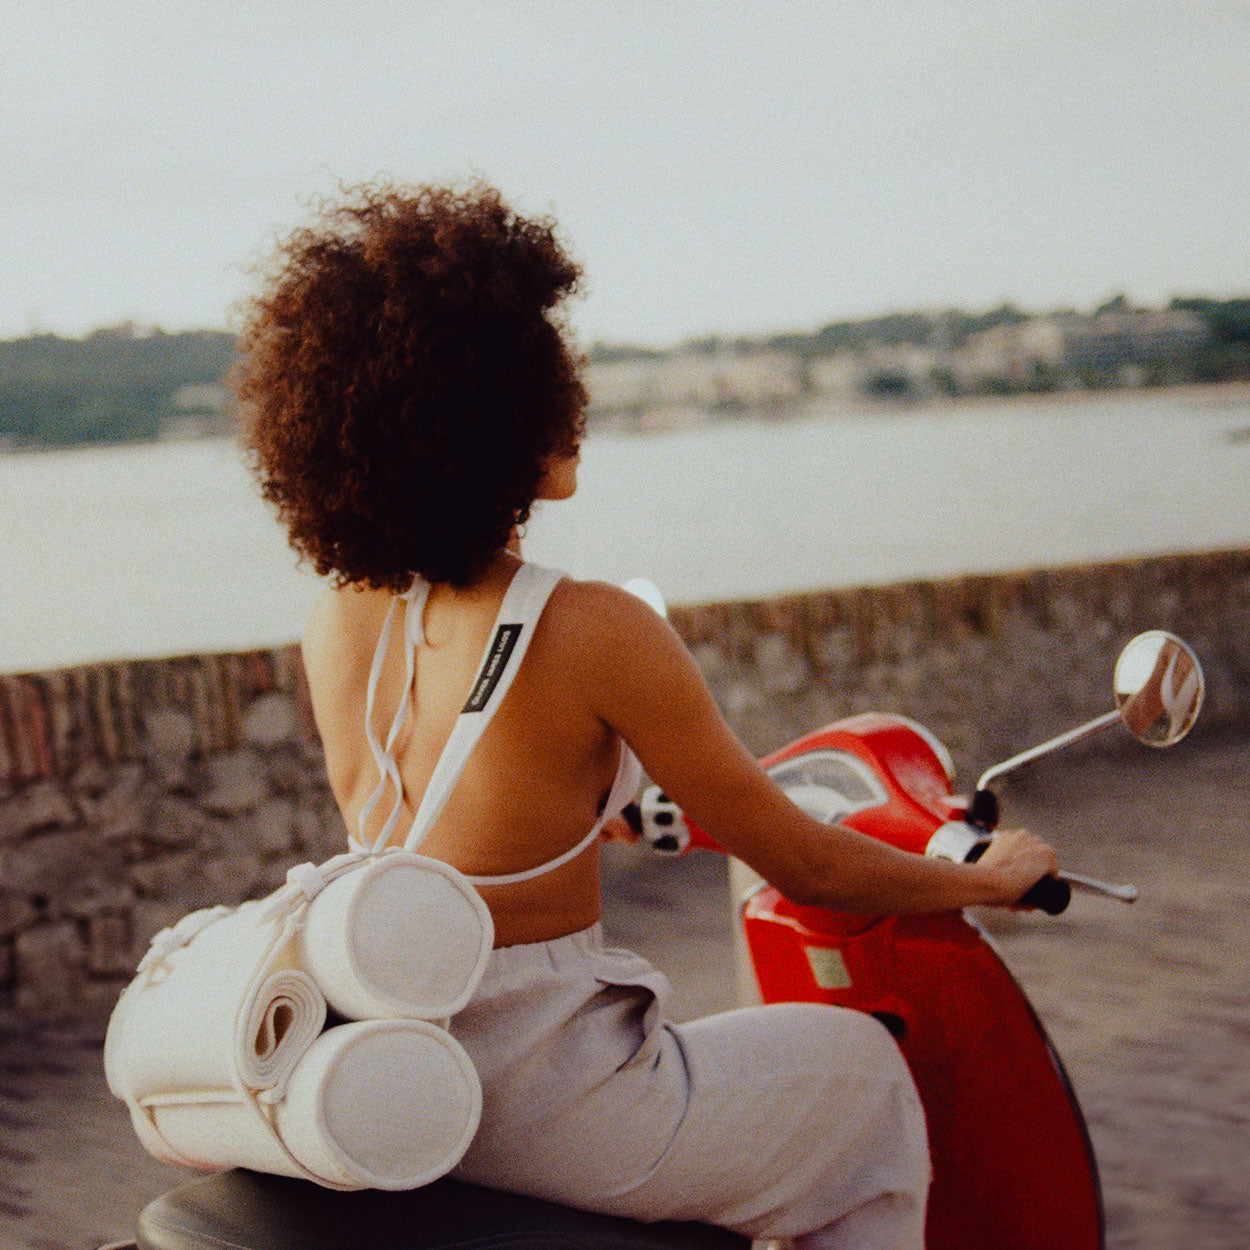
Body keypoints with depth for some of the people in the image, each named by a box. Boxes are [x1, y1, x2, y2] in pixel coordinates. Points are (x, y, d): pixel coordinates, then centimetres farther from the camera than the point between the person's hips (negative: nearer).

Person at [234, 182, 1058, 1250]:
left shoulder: (337, 623, -2)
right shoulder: (596, 632, -21)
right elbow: (803, 865, -12)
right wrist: (986, 879, 7)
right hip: (548, 1114, -7)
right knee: (864, 1065, 20)